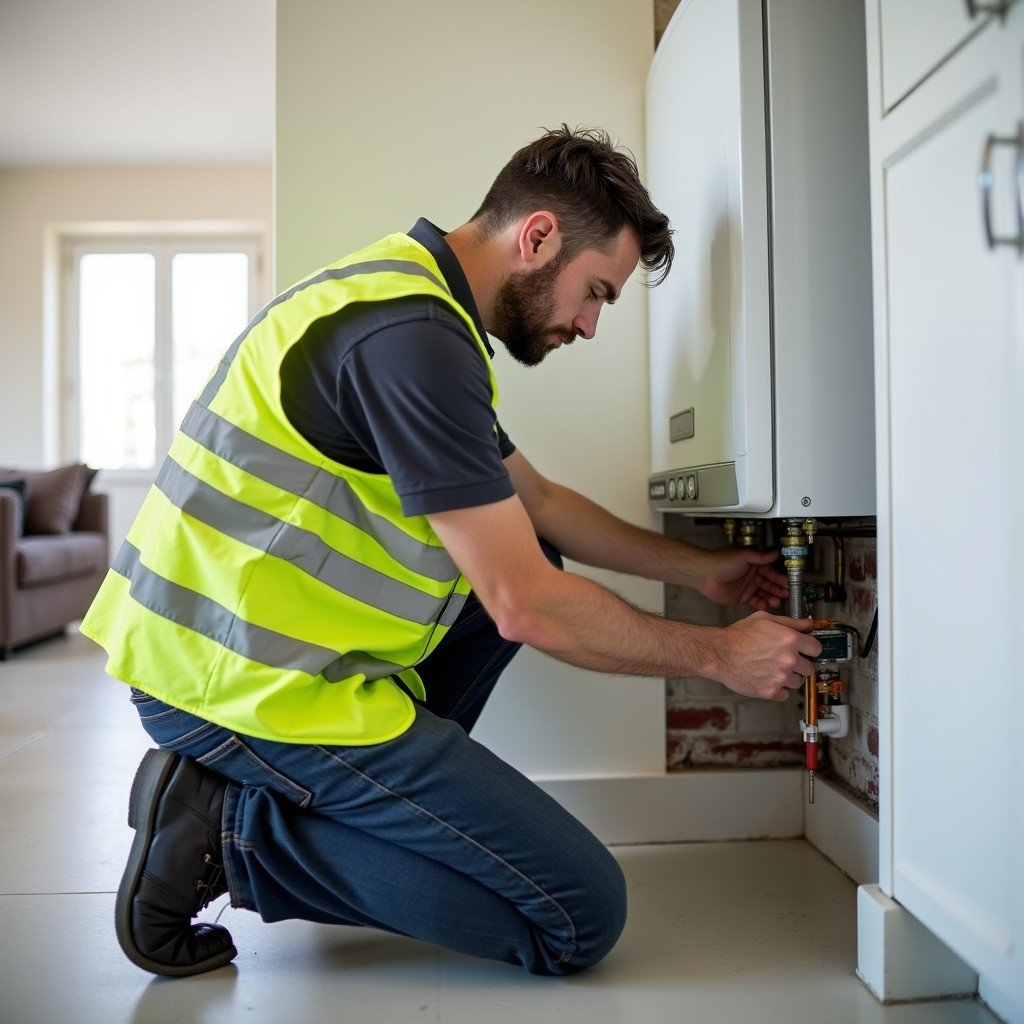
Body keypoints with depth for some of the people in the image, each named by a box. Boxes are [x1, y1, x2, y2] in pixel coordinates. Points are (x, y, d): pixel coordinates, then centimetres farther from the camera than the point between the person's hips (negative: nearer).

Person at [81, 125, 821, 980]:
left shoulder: (412, 294, 13)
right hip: (246, 685, -10)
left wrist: (699, 570, 23)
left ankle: (391, 795, 10)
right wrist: (720, 655, -4)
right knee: (584, 913, -5)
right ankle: (234, 828, -5)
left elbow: (538, 504, 21)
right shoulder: (410, 333, -20)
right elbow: (528, 609, -19)